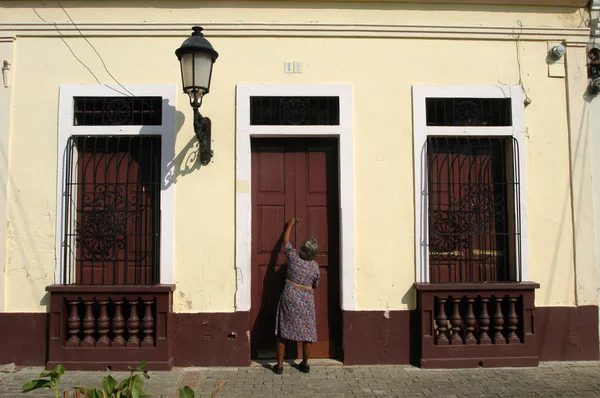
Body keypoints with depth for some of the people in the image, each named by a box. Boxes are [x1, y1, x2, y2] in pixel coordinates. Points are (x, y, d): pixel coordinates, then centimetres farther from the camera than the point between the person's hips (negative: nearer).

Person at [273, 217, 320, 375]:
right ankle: (305, 364, 20)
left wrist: (290, 224, 19)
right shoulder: (315, 266, -8)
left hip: (289, 299, 0)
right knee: (307, 333, 13)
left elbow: (286, 240, 6)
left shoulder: (293, 257, -10)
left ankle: (279, 365, 11)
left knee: (283, 332, 7)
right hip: (306, 302, 0)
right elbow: (315, 285, 6)